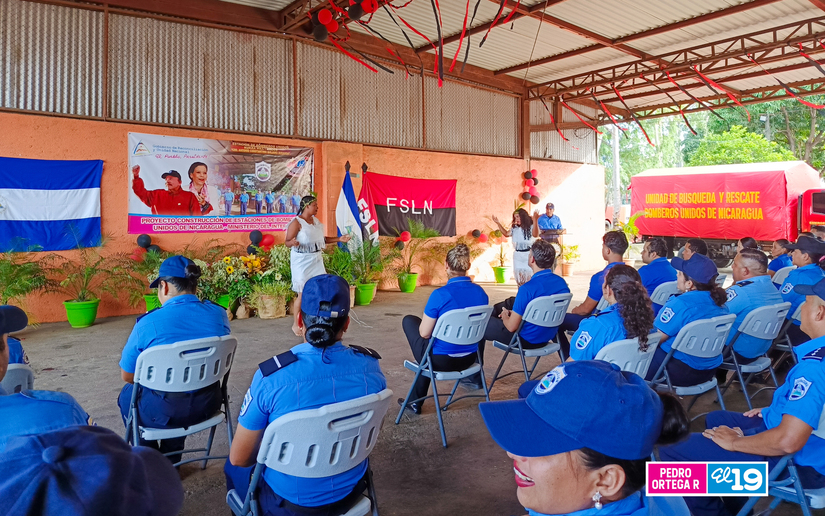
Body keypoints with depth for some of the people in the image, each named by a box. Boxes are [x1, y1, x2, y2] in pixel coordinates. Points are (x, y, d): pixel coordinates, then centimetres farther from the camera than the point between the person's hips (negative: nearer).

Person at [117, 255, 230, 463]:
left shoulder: (148, 323, -18)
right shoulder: (219, 314, -7)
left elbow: (127, 376, -6)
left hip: (165, 412, -3)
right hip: (208, 404, 4)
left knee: (127, 394, 29)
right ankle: (170, 463, 46)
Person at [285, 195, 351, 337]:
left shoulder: (316, 221, 10)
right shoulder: (296, 222, -12)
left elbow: (322, 239, 20)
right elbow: (287, 242, -16)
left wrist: (339, 239, 13)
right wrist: (293, 243, -39)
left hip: (316, 260, 7)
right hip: (302, 261, -7)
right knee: (303, 293, -4)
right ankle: (296, 324, 11)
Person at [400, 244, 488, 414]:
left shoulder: (440, 295, -23)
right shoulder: (481, 293, -5)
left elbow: (424, 333, -15)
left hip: (440, 361, -6)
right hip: (470, 358, 6)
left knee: (409, 320, 20)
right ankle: (416, 400, 43)